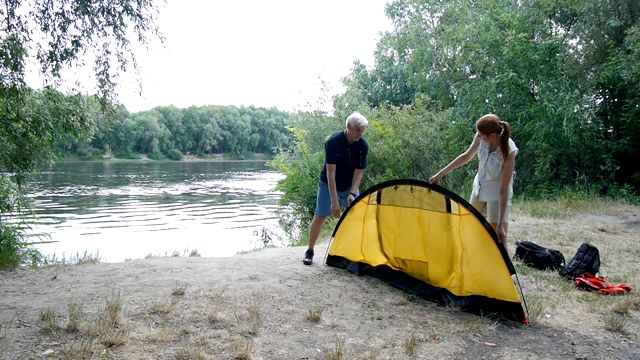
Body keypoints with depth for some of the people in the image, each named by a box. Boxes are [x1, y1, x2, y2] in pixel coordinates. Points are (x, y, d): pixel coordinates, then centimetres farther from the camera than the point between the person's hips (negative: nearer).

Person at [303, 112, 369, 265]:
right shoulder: (333, 141, -29)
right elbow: (330, 173, -31)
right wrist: (334, 200, -35)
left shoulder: (363, 146, -17)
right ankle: (309, 251, 9)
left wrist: (352, 193, -25)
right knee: (320, 216, -6)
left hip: (349, 185, 4)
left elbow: (358, 173, -11)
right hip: (328, 184, -4)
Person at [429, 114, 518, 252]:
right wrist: (441, 174, 3)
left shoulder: (508, 152, -33)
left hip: (497, 196, -7)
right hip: (479, 189, 7)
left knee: (499, 240, -11)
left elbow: (504, 191, -29)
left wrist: (500, 224, -28)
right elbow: (466, 157, 0)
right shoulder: (481, 137, -19)